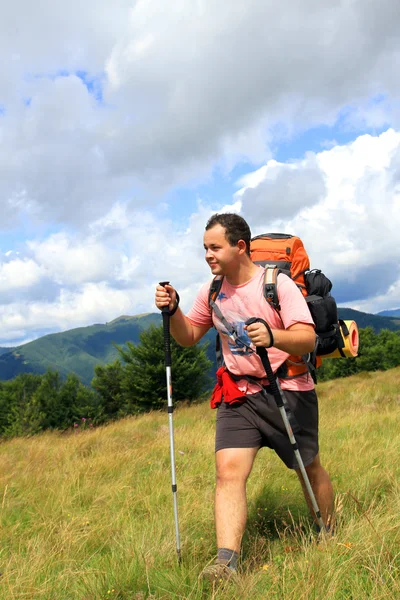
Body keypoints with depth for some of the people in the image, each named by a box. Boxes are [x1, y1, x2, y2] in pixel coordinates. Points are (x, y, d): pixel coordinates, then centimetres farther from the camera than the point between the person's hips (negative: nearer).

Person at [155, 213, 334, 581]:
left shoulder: (278, 283, -14)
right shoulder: (212, 291, 2)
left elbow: (308, 339, -21)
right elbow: (188, 337, 12)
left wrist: (273, 336, -42)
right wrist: (172, 310, -8)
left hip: (289, 391, -3)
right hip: (238, 395, 3)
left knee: (310, 469, 13)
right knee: (229, 471, -14)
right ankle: (226, 562, -15)